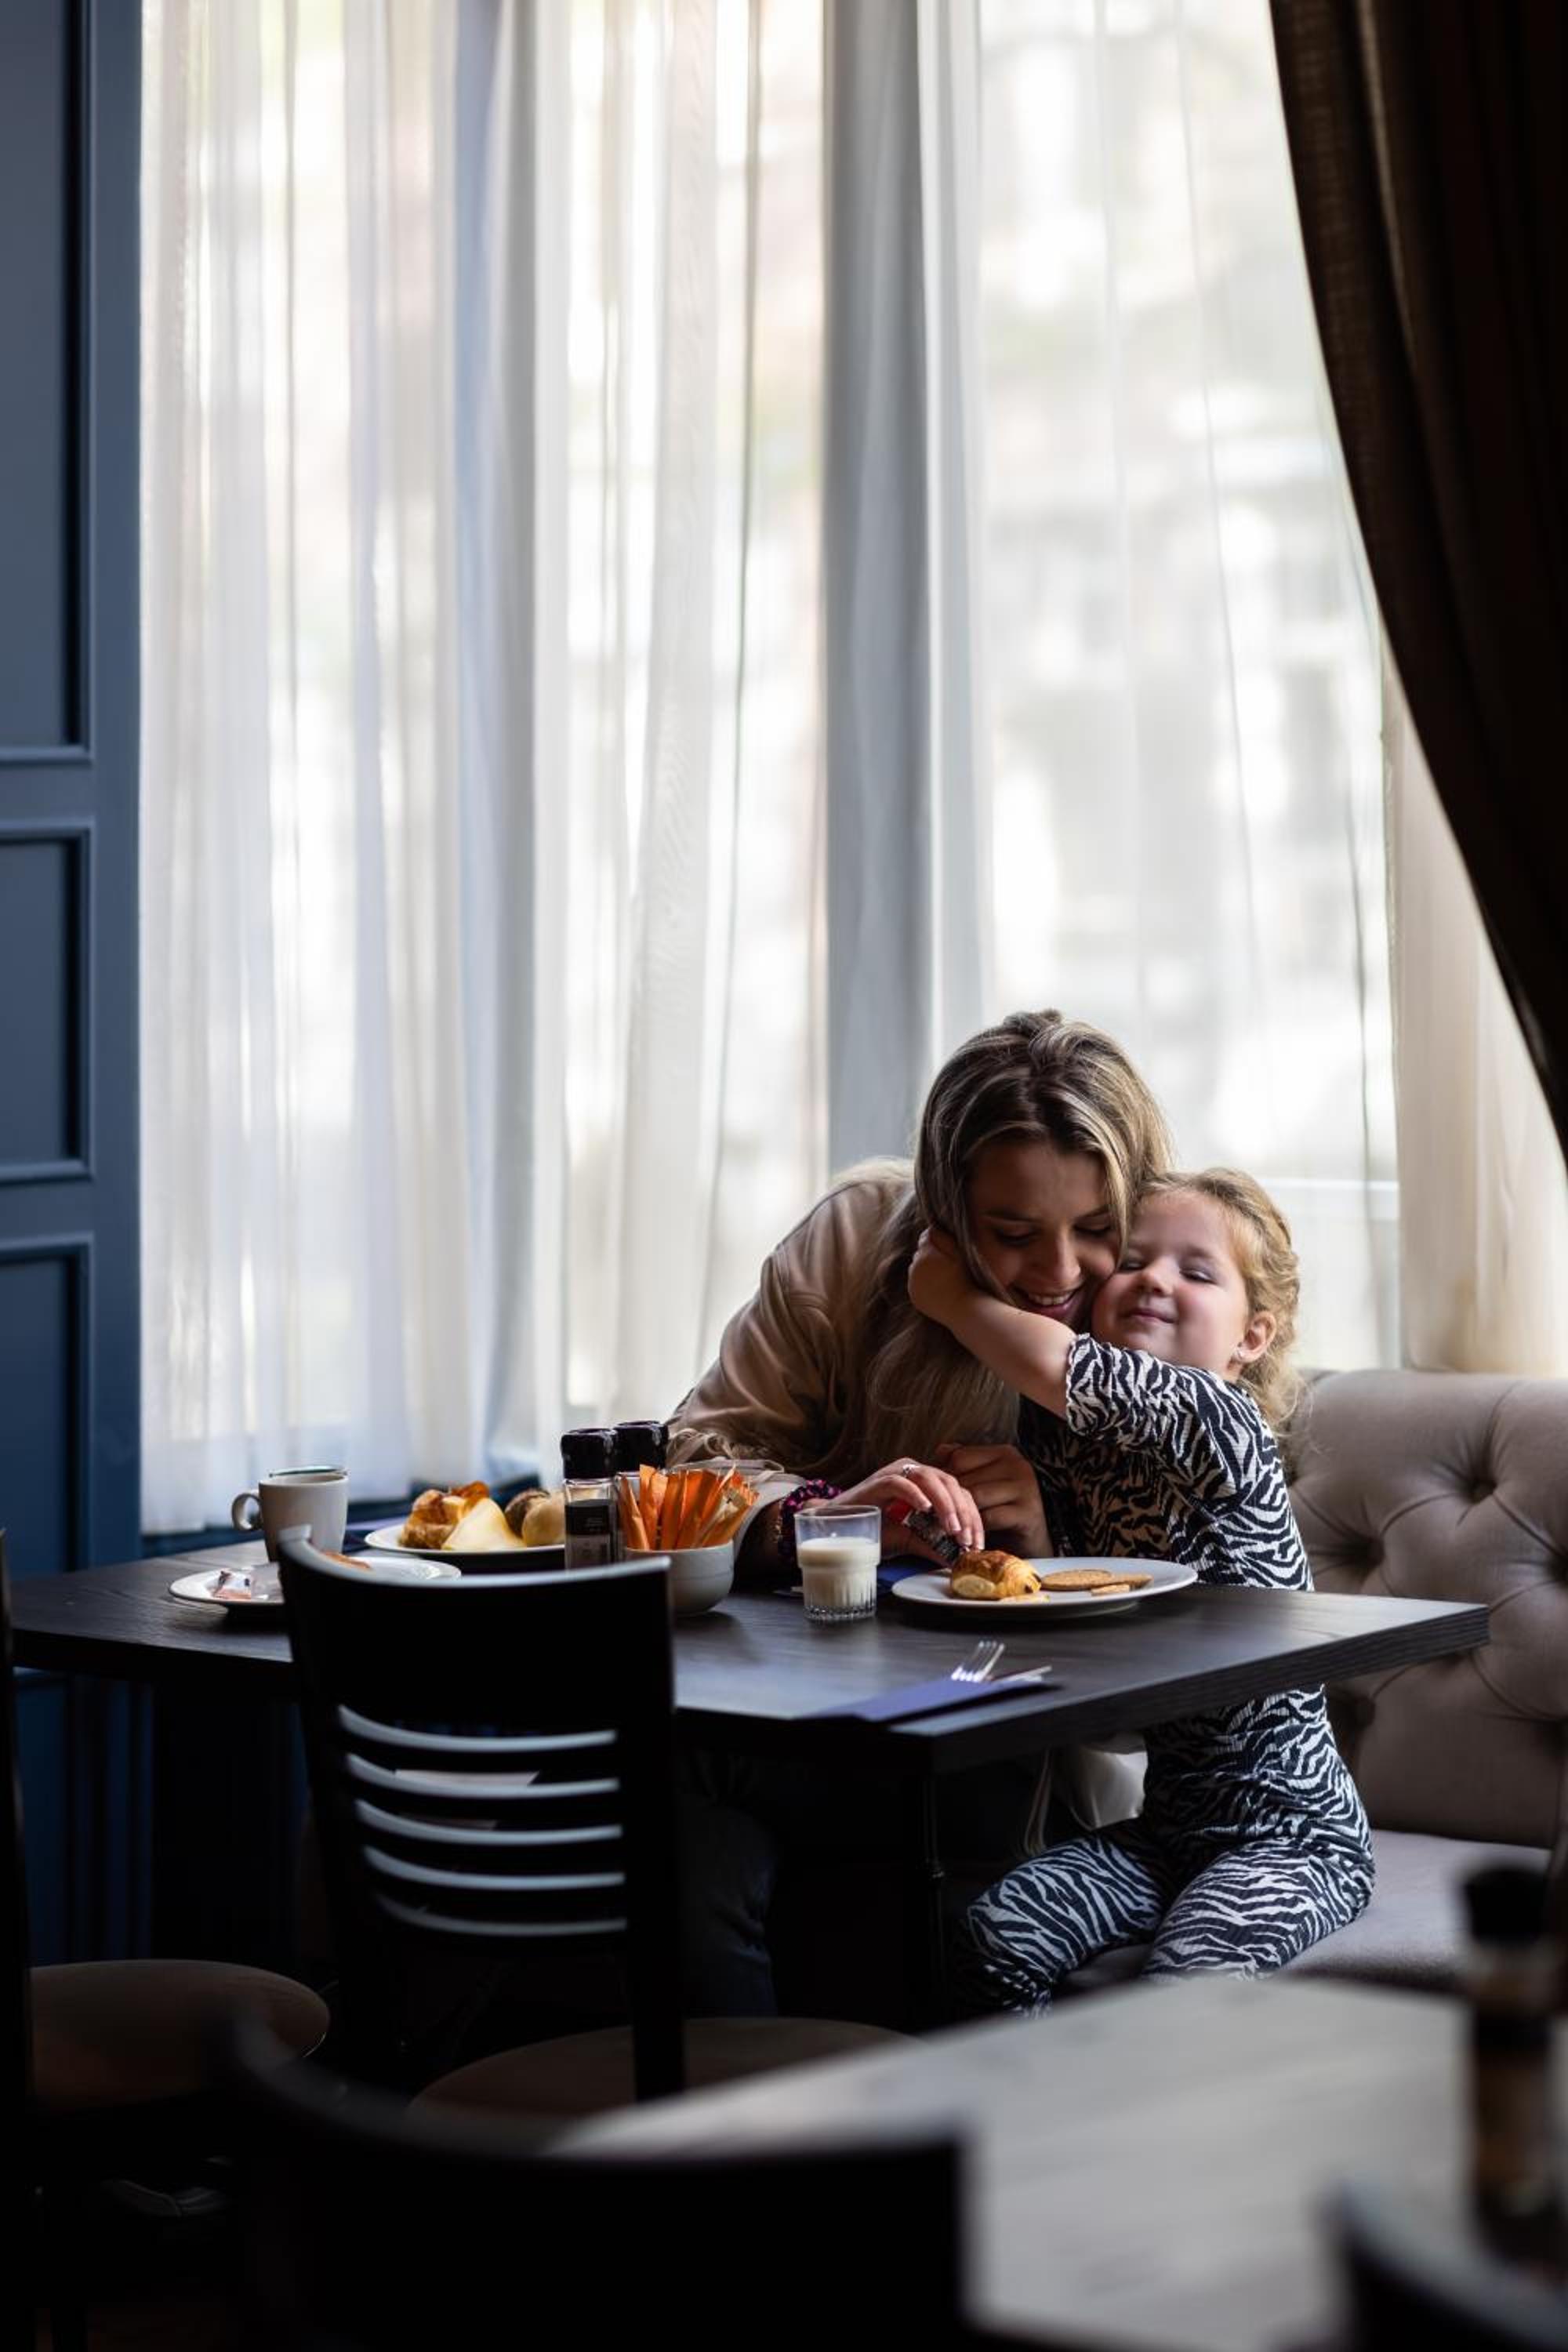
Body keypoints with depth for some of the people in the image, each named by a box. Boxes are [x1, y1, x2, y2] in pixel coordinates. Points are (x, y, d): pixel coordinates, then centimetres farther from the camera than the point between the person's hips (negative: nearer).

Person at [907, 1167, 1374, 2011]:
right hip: (1169, 1819, 7)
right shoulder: (1077, 1441, 6)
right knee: (996, 1933, -13)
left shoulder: (1219, 1420, -16)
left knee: (1190, 1973, -29)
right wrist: (1026, 1521, -6)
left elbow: (1059, 1367, -27)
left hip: (1291, 1831, -7)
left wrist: (950, 1297, -8)